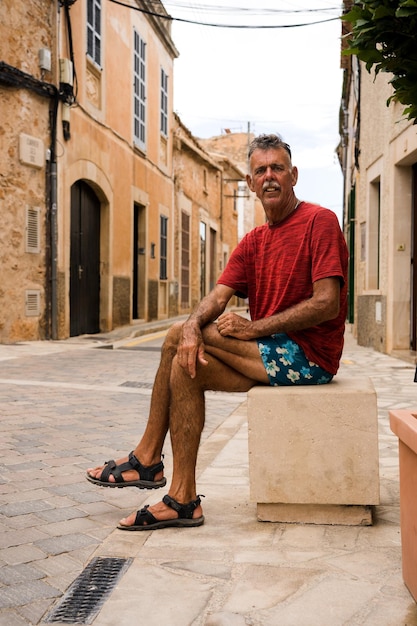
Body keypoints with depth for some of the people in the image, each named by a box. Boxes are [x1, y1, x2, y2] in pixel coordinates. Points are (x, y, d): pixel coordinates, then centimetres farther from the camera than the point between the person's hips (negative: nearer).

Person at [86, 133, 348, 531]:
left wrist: (254, 327, -19)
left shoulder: (319, 221, -8)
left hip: (308, 355, -8)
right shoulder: (254, 241, 15)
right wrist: (193, 325, -20)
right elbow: (217, 296, 3)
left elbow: (327, 303, -19)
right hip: (271, 352, 8)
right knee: (188, 366, -4)